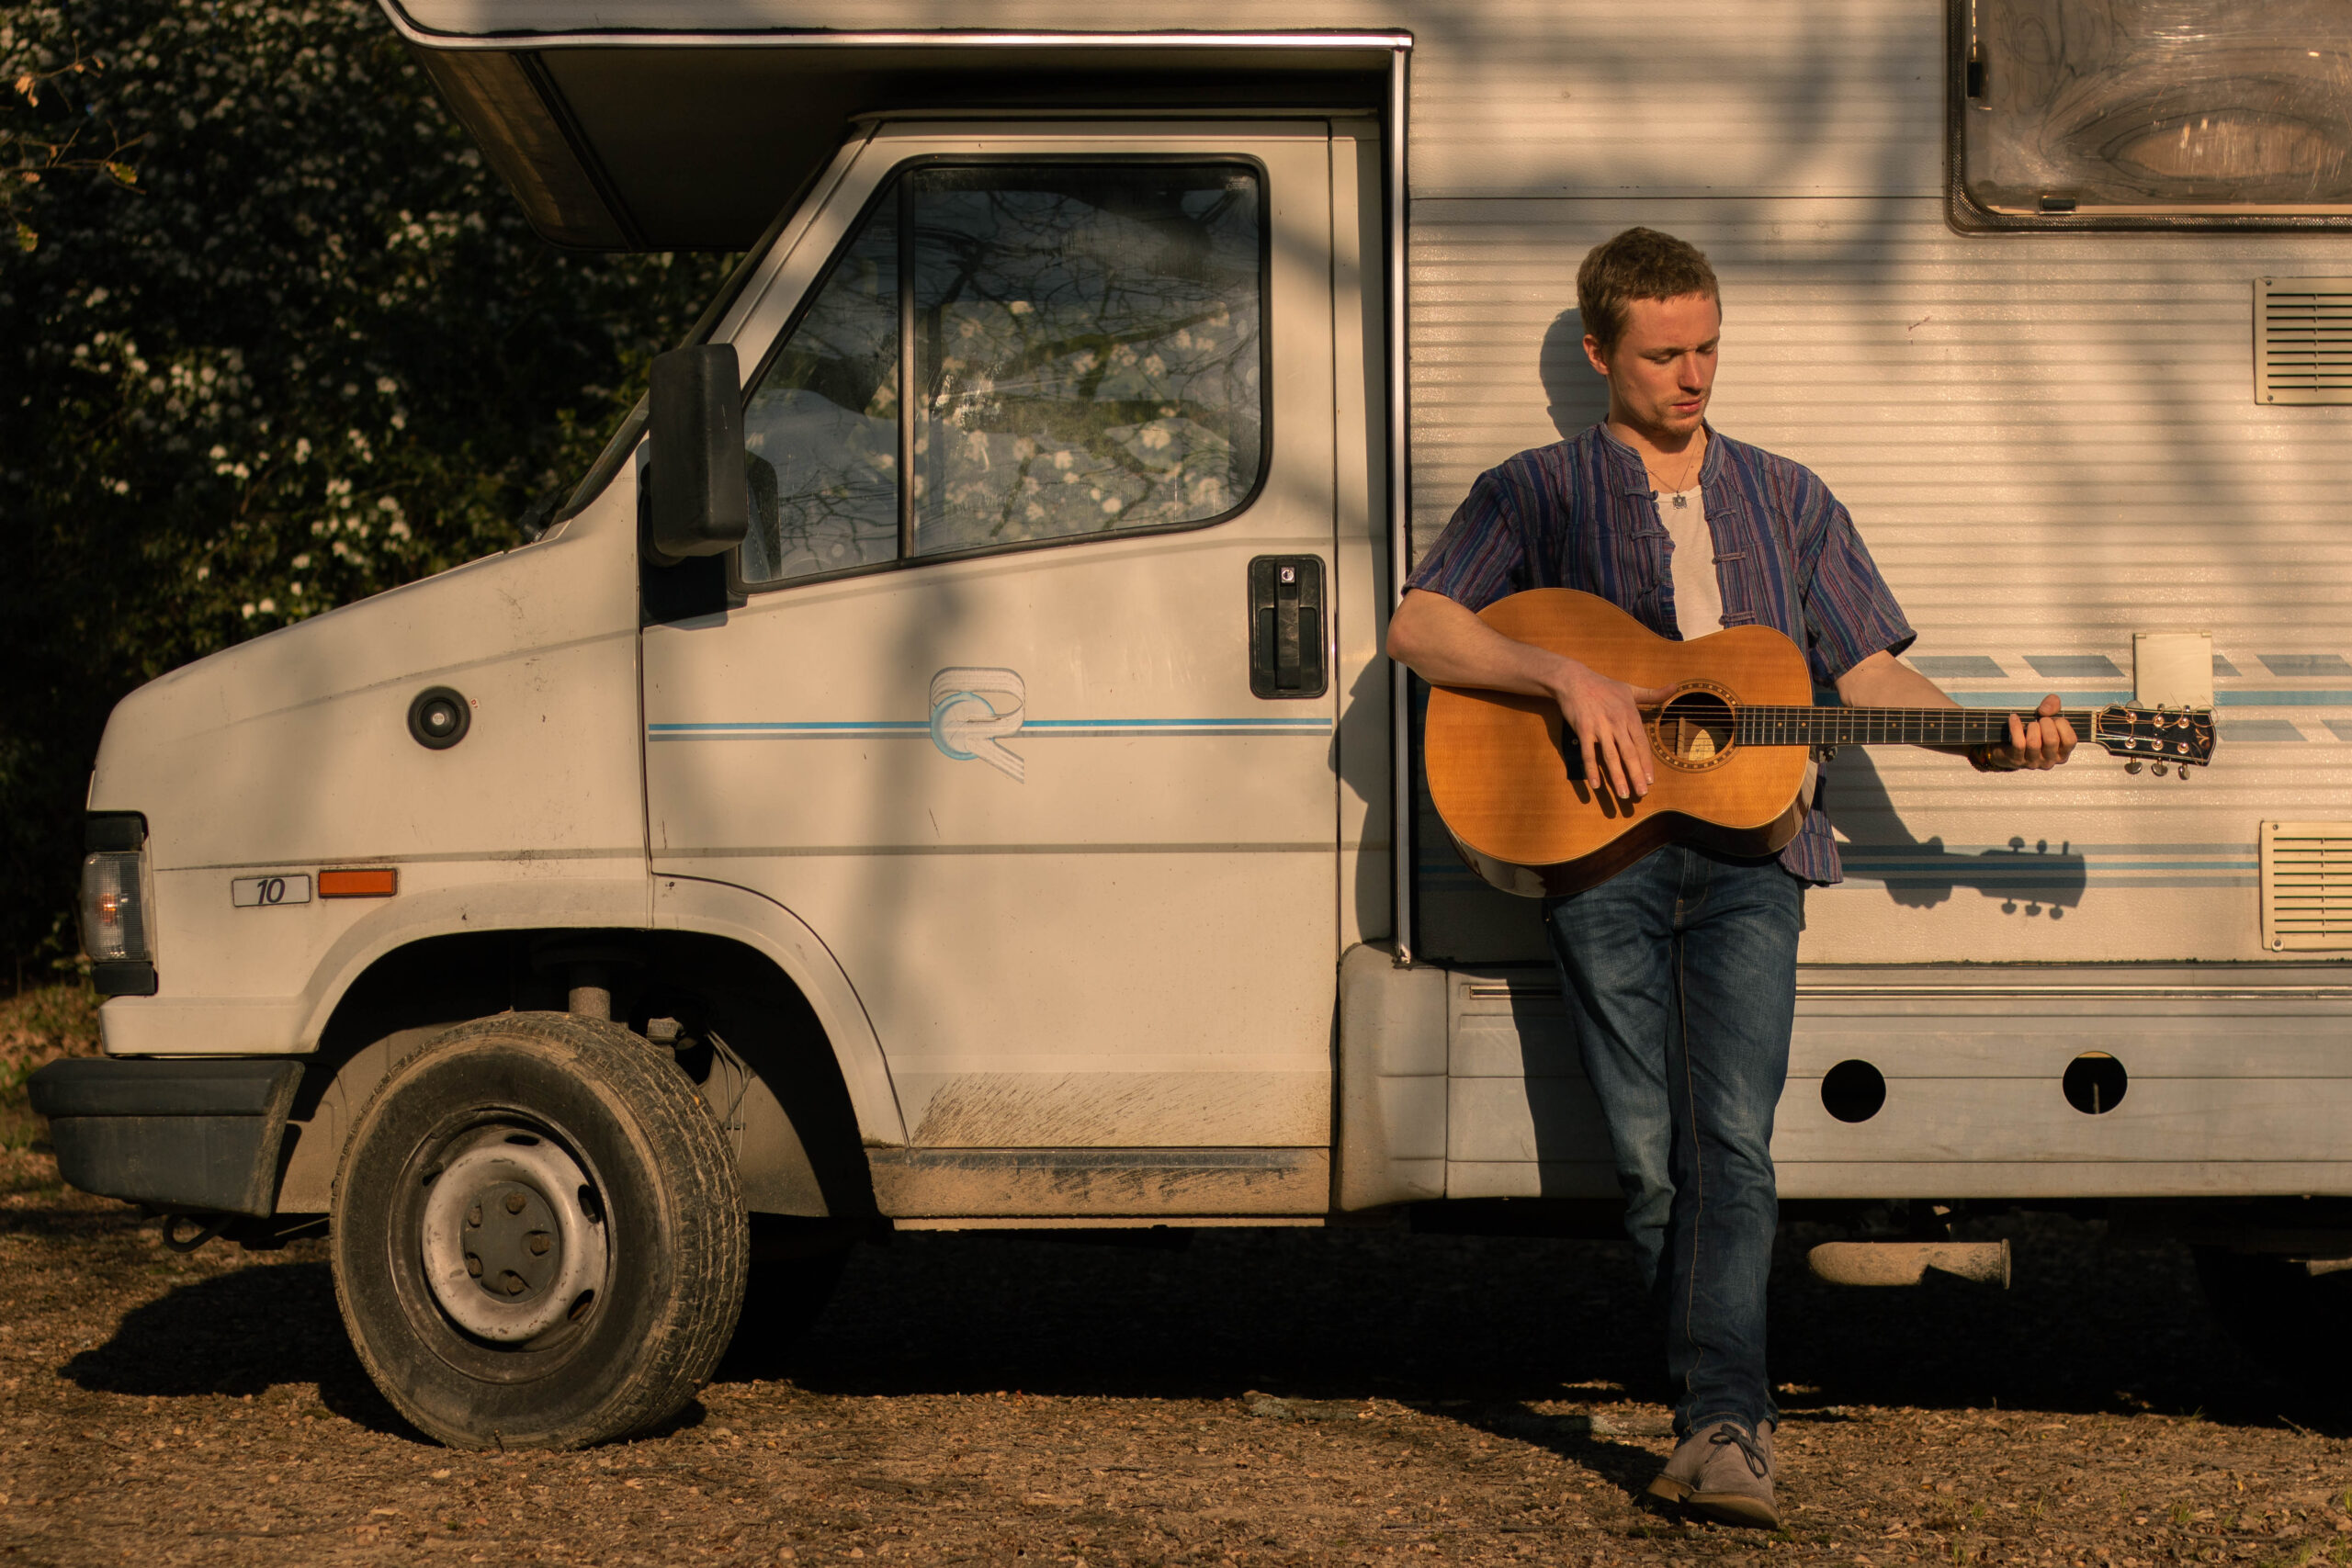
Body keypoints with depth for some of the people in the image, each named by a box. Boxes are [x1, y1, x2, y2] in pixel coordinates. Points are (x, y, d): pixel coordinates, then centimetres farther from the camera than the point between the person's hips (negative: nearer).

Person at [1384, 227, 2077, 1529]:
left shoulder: (1786, 501, 21)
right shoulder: (1534, 494, 12)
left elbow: (1868, 672, 17)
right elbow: (1416, 628, 0)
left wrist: (1987, 740, 0)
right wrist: (1568, 676, -12)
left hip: (1748, 845, 1)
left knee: (1730, 1139, -15)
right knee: (1648, 1152, -7)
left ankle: (1718, 1427, -24)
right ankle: (1732, 1419, 2)